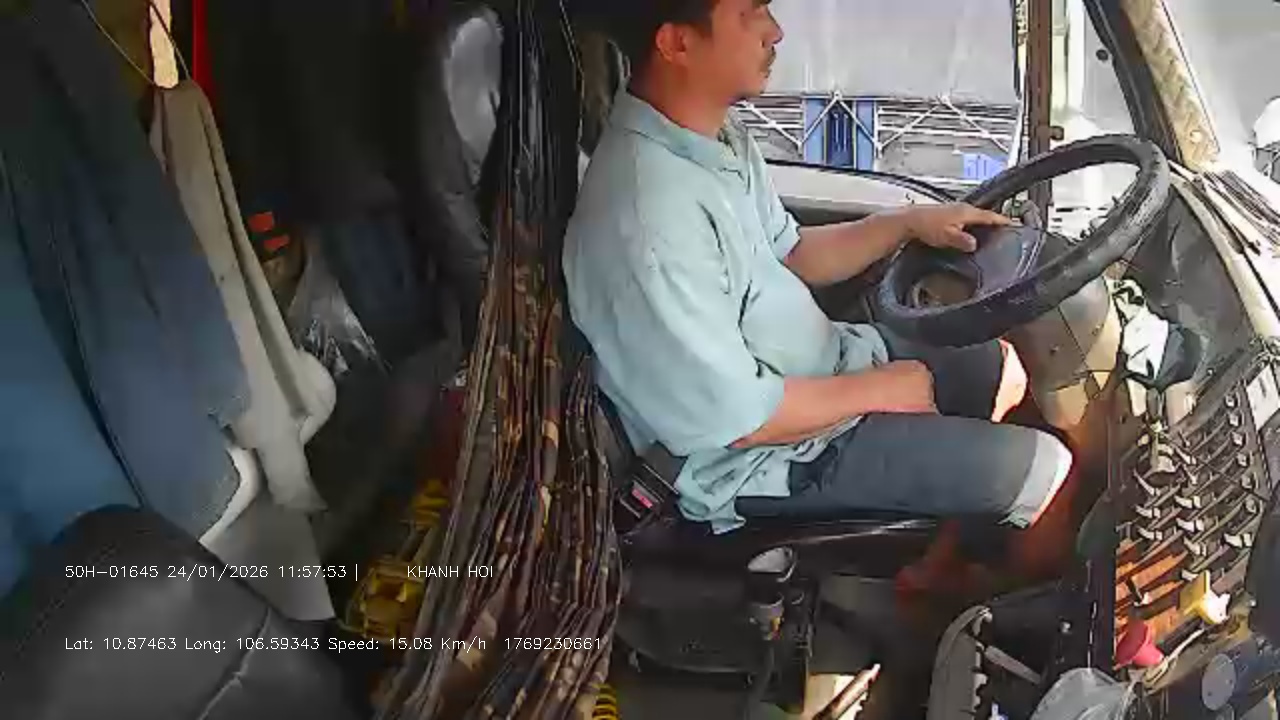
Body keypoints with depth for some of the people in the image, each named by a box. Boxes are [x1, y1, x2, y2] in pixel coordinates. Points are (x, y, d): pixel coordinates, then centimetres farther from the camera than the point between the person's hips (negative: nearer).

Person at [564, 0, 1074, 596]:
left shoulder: (719, 137, -4)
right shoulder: (648, 215, -33)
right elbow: (736, 419, -28)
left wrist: (907, 223, 0)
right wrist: (885, 389, -15)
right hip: (766, 456, -9)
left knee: (1002, 372, 18)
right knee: (1045, 469, -5)